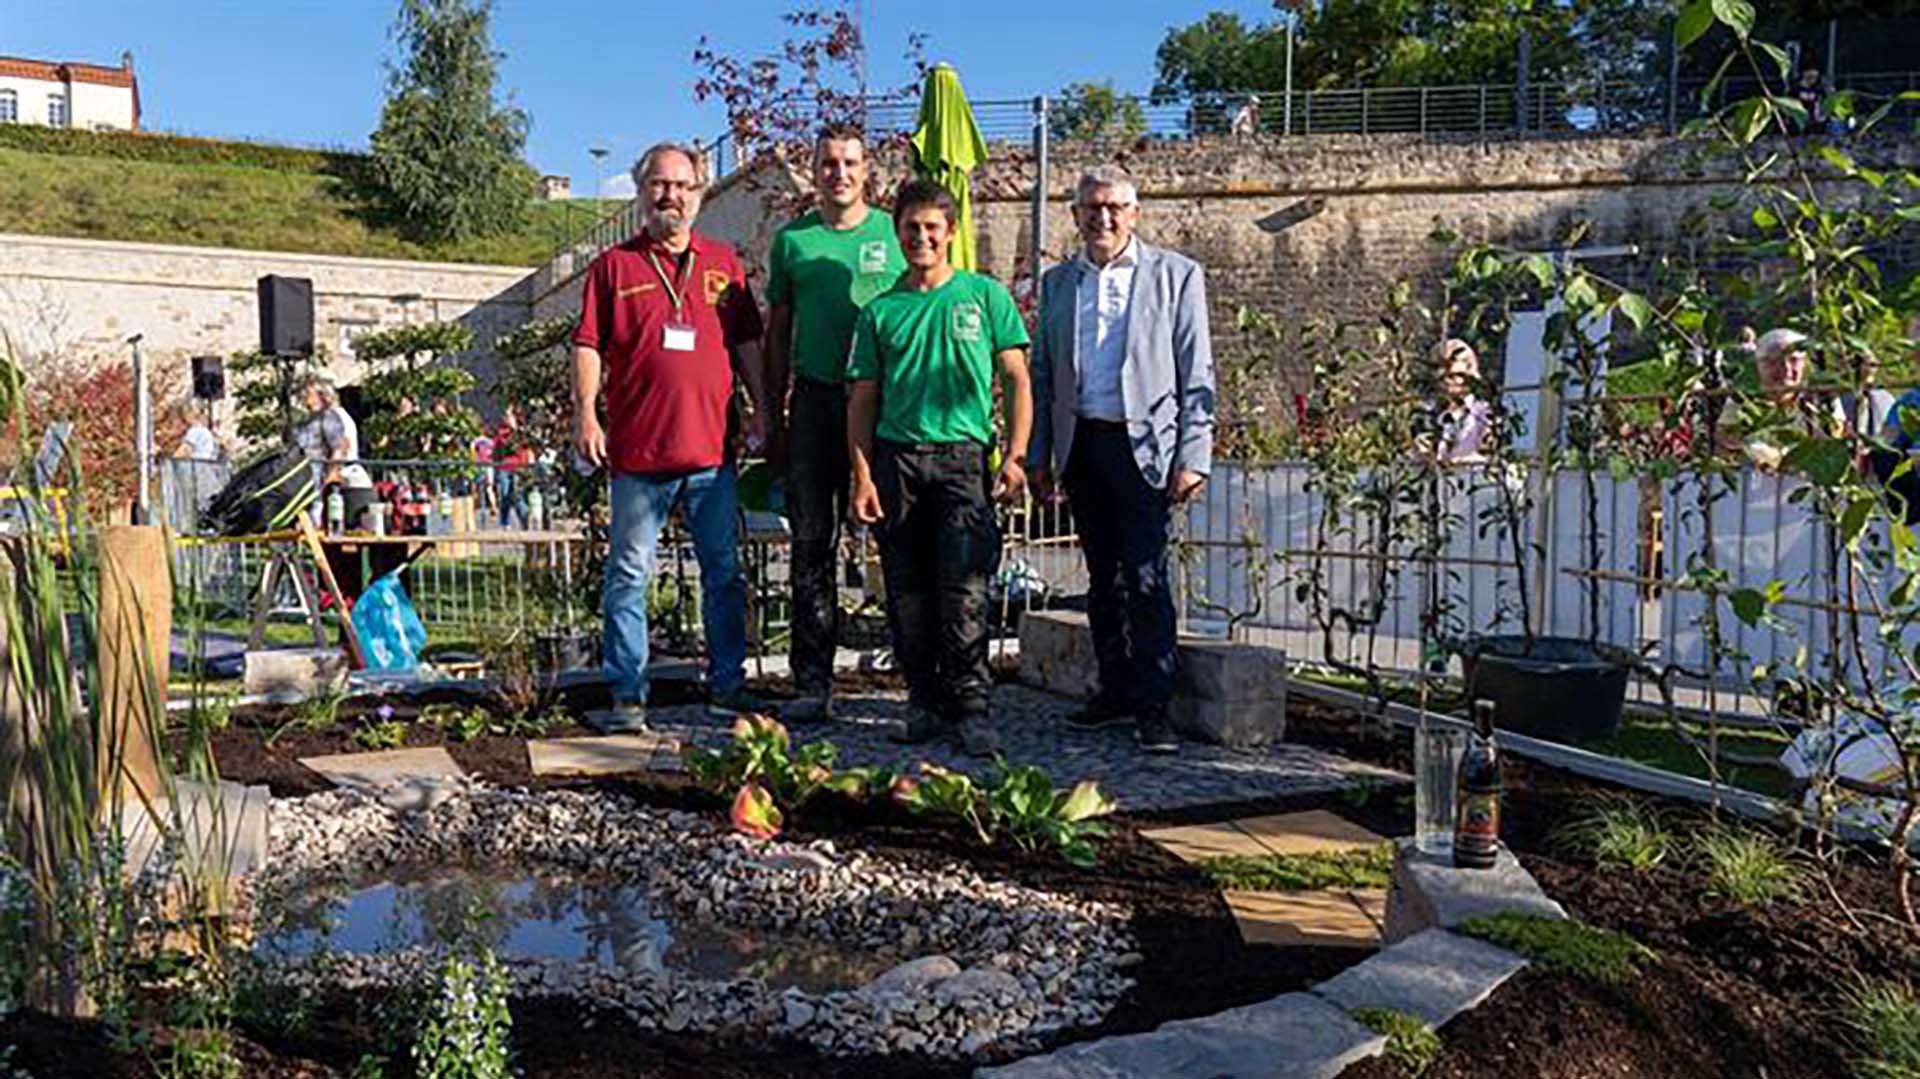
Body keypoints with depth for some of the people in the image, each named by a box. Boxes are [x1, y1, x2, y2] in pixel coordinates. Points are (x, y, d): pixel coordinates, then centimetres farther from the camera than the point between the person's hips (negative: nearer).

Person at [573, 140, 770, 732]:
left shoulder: (723, 263, 14)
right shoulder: (614, 266, 7)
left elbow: (747, 343, 15)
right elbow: (589, 346, 3)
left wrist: (761, 411, 8)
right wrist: (585, 415, -7)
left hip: (712, 448, 2)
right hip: (637, 449, -2)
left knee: (724, 572, 7)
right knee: (629, 575, 2)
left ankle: (727, 685, 17)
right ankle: (628, 695, 10)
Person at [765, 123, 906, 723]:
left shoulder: (895, 234, 8)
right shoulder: (792, 240, 12)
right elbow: (778, 332, 14)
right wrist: (773, 417, 9)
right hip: (815, 400, 1)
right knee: (811, 544, 1)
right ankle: (812, 683, 8)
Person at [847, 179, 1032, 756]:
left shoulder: (985, 295, 8)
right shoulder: (880, 311, 12)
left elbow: (1017, 380, 8)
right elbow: (862, 400, 12)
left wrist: (1016, 455, -3)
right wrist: (862, 476, 3)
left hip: (963, 453, -2)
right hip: (896, 456, 3)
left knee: (964, 588, -12)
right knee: (908, 593, 5)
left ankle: (971, 707, -7)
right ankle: (925, 703, 16)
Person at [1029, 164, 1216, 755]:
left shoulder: (1177, 275, 1)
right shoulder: (1057, 281, 13)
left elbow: (1197, 376, -2)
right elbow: (1043, 373, 15)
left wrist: (1192, 457, -9)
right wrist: (1038, 453, 9)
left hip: (1143, 445, -4)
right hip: (1081, 446, 4)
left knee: (1146, 578, -8)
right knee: (1102, 577, 12)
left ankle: (1153, 706, 0)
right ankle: (1115, 690, 23)